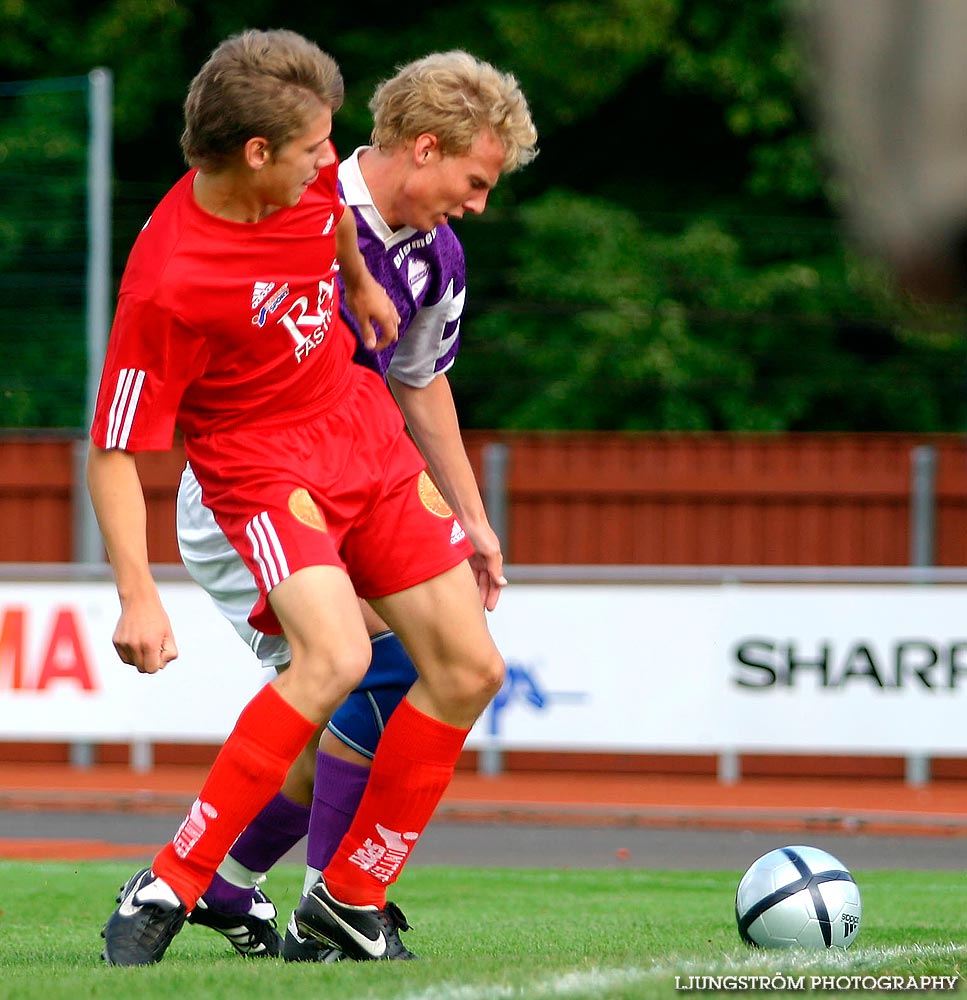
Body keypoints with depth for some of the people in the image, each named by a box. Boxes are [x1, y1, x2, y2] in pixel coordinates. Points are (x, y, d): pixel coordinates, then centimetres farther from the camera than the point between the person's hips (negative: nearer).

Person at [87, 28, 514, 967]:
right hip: (263, 465, -8)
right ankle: (168, 888, -22)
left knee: (469, 670, 5)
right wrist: (138, 595, -30)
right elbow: (113, 450, -23)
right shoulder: (167, 281, -28)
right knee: (334, 657, -31)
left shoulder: (310, 178, -8)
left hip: (366, 434, 8)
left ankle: (350, 899, 17)